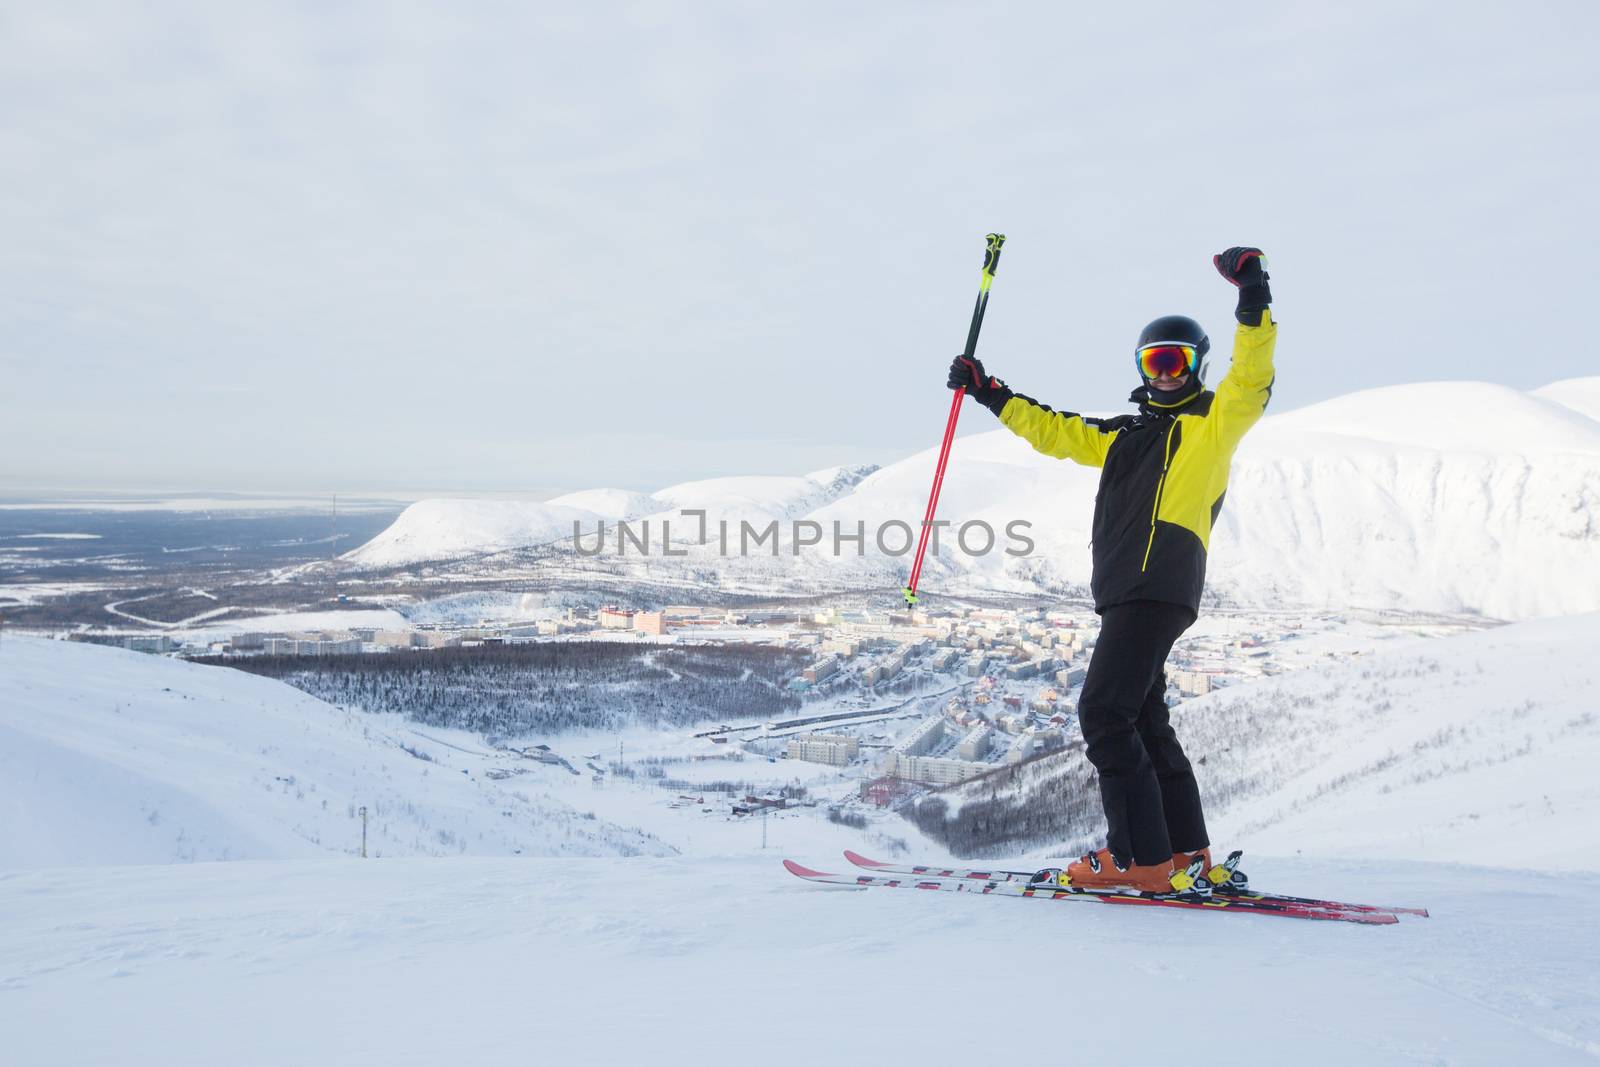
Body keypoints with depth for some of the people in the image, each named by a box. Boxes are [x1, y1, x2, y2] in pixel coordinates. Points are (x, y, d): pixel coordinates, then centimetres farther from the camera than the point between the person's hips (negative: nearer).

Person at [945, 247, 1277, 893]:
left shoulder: (1214, 421, 7)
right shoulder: (1123, 436, 27)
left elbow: (1251, 380, -10)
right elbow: (1055, 430, 30)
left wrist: (1253, 299, -19)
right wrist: (990, 394, 26)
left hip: (1160, 588, -9)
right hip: (1124, 591, 9)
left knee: (1105, 712, -15)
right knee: (1143, 719, 11)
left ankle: (1141, 860, -13)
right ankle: (1186, 851, 19)